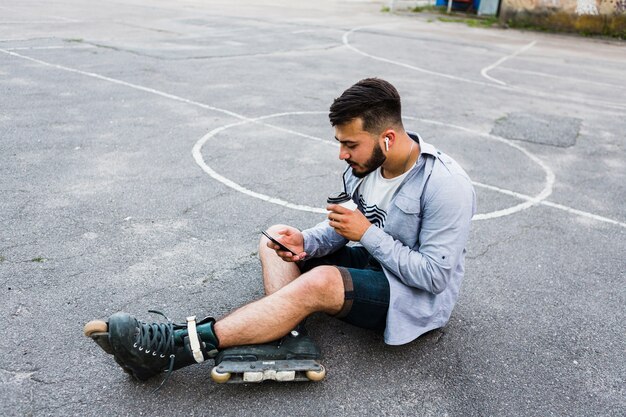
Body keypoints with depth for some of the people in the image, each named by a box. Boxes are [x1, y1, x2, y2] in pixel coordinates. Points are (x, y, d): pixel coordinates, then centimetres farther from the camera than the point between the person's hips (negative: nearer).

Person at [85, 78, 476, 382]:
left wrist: (367, 233, -25)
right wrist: (305, 242, -15)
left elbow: (434, 275, -24)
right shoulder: (364, 162, -3)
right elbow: (344, 230, 6)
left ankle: (179, 346, -33)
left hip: (419, 296, -8)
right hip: (375, 263, 8)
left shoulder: (445, 185, -25)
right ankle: (288, 337, -25)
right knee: (277, 236, -3)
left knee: (320, 281, -35)